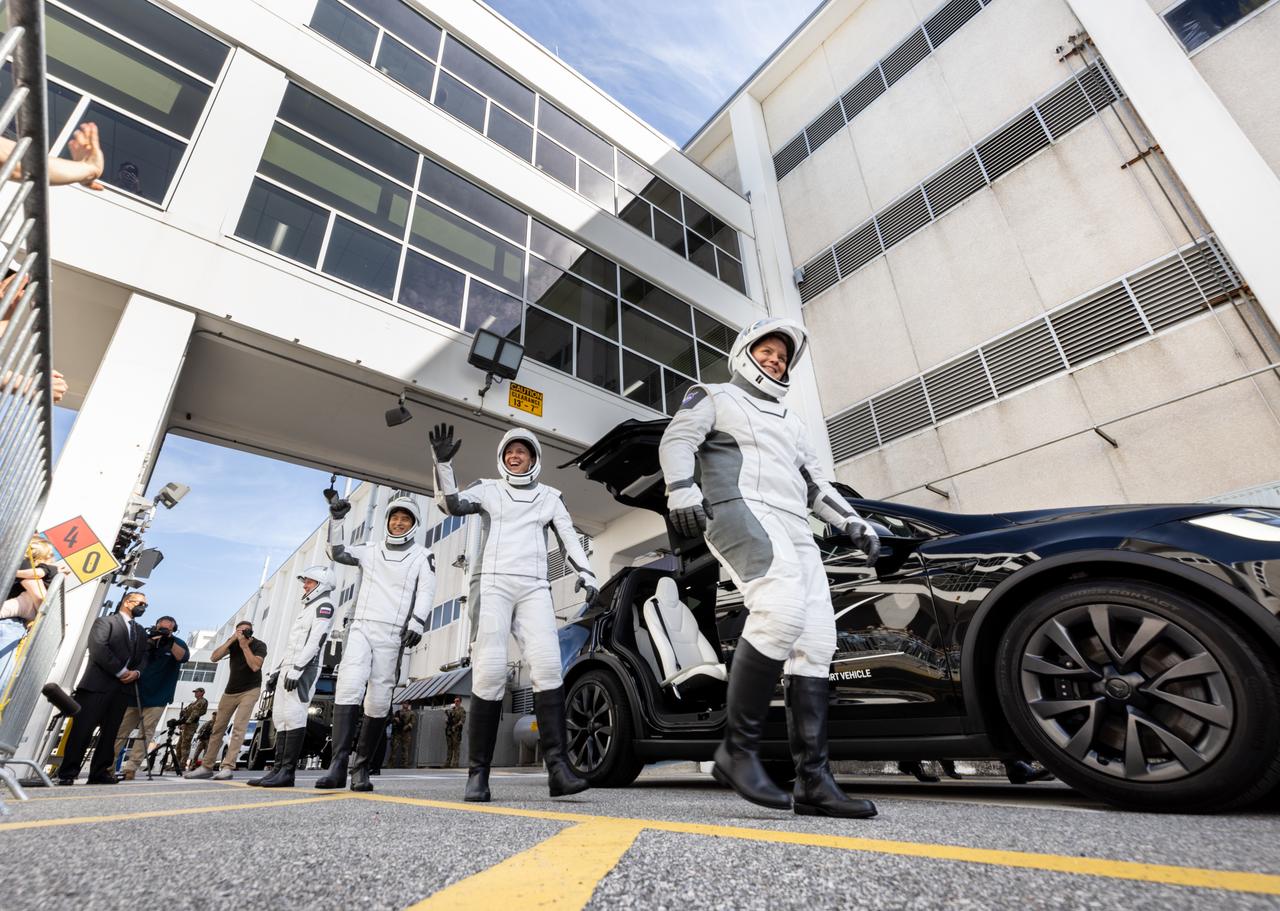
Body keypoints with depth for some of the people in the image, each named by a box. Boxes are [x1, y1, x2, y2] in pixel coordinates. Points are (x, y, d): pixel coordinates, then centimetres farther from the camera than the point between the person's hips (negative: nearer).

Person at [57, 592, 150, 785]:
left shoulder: (141, 632, 24)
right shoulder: (104, 621, 2)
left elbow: (144, 657, 16)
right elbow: (98, 648, -12)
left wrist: (136, 672, -6)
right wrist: (121, 671, -14)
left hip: (124, 688, 6)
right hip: (98, 684, -5)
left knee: (110, 732, 4)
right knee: (83, 729, -5)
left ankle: (99, 773, 7)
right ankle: (67, 773, 4)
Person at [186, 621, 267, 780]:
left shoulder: (259, 645, -12)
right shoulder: (233, 643, -1)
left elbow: (255, 666, -25)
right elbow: (213, 657, -13)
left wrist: (244, 645, -24)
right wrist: (231, 640, -20)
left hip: (250, 690, -5)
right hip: (230, 691, 5)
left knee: (238, 727, -16)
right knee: (217, 728, 6)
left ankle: (228, 767, -19)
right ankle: (207, 767, 15)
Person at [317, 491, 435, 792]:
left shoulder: (422, 556, 6)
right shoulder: (371, 552, 19)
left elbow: (426, 592, -6)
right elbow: (338, 553, 10)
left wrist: (417, 623, -22)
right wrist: (337, 517, 0)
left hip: (391, 635, -2)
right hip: (361, 628, 2)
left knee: (378, 703, -1)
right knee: (348, 688, -16)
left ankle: (361, 768, 10)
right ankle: (338, 764, -15)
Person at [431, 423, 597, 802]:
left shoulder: (550, 497, 19)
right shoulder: (487, 489, 15)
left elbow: (569, 538, 10)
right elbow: (452, 504, -3)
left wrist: (585, 572, -7)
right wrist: (442, 463, -17)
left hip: (533, 589, 2)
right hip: (492, 584, -1)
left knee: (548, 667, -15)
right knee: (490, 673, -13)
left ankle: (557, 767, -17)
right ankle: (478, 771, -3)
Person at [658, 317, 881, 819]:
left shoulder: (791, 421, 35)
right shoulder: (714, 397, 16)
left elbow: (816, 483, 33)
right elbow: (677, 440, -2)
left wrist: (854, 523, 18)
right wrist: (682, 488, -23)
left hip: (796, 530, 8)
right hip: (742, 510, -8)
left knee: (814, 645, -4)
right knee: (783, 610, -31)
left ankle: (813, 782, -2)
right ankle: (738, 748, -20)